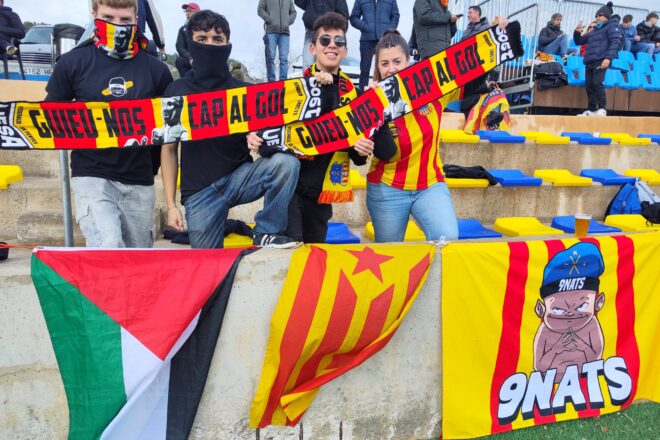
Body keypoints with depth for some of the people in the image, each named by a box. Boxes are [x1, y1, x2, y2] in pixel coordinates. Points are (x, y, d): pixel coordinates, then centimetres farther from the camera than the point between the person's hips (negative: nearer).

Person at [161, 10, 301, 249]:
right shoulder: (176, 92, 1)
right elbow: (169, 150, 4)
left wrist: (258, 140, -24)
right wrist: (171, 205, -1)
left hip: (239, 178, 0)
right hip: (199, 192, 0)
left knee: (286, 162, -27)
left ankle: (266, 233, -12)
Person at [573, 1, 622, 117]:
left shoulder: (612, 26, 7)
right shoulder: (594, 31, 28)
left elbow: (615, 43, -7)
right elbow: (578, 41, 34)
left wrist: (608, 58, -20)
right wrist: (577, 32, 13)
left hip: (601, 61, -7)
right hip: (589, 62, 7)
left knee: (597, 83, -19)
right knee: (589, 85, 2)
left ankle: (602, 109, -13)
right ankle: (592, 110, 8)